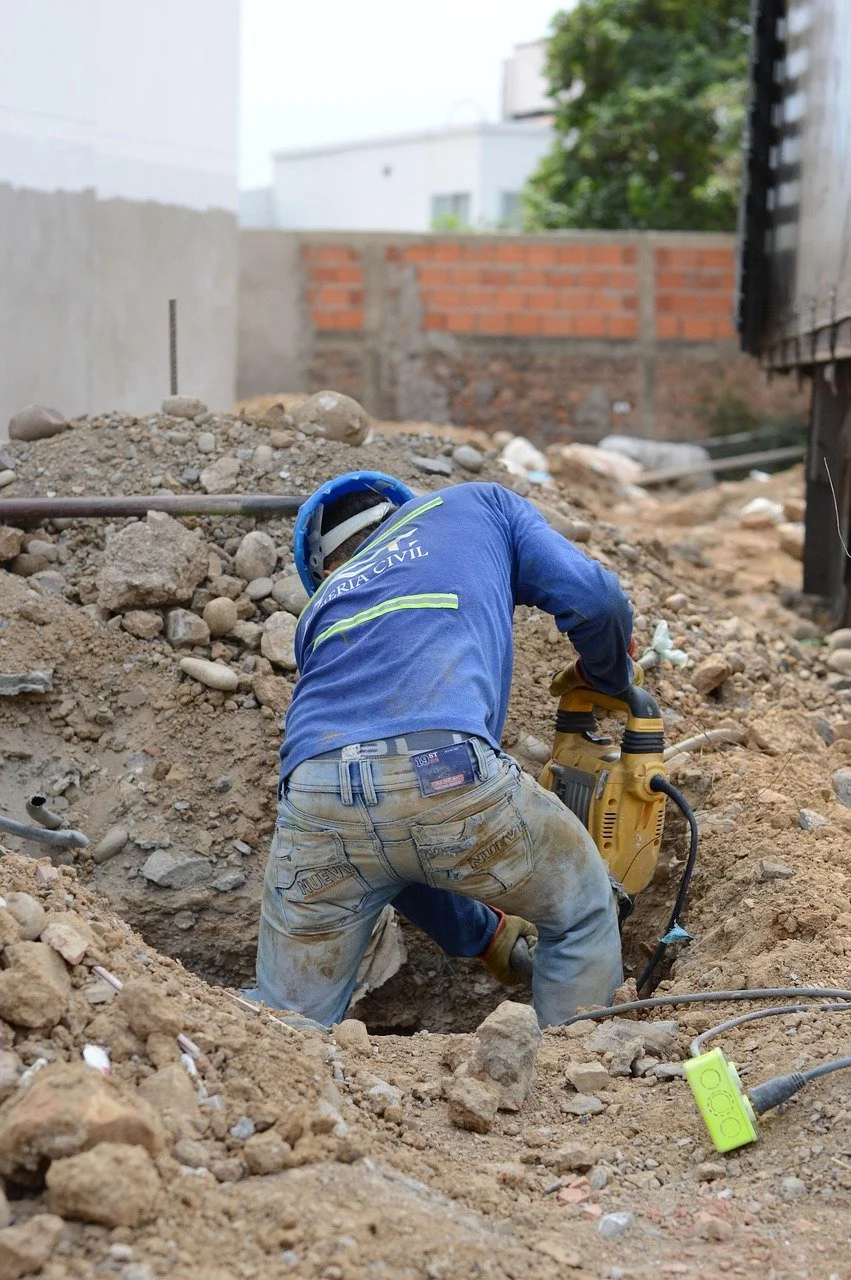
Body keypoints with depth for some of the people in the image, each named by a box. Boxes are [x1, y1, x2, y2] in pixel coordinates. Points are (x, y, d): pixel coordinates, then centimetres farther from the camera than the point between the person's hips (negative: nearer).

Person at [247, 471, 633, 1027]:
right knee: (585, 913, 26)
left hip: (318, 802, 3)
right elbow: (593, 598, 14)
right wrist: (611, 679, 37)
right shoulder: (477, 504, 31)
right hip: (446, 771, -3)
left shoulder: (321, 605, 38)